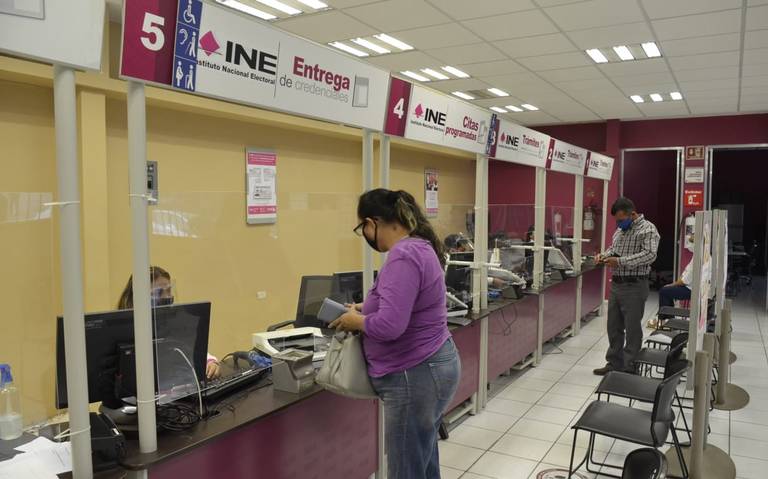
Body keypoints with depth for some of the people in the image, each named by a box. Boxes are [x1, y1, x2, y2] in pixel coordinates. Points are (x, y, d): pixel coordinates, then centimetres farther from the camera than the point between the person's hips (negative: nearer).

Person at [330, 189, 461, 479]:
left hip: (415, 377, -10)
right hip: (428, 368, 10)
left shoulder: (403, 257, -23)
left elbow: (389, 325, -30)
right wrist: (366, 310, 10)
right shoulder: (417, 247, 9)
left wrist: (355, 321, -12)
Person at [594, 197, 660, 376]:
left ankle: (629, 368, 13)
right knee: (614, 327, 14)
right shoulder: (620, 230, 14)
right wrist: (605, 254, 2)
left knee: (632, 329, 2)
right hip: (616, 283, 8)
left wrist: (620, 261, -26)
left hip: (634, 286, -8)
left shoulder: (648, 229, -11)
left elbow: (650, 254, -23)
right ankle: (614, 363, 26)